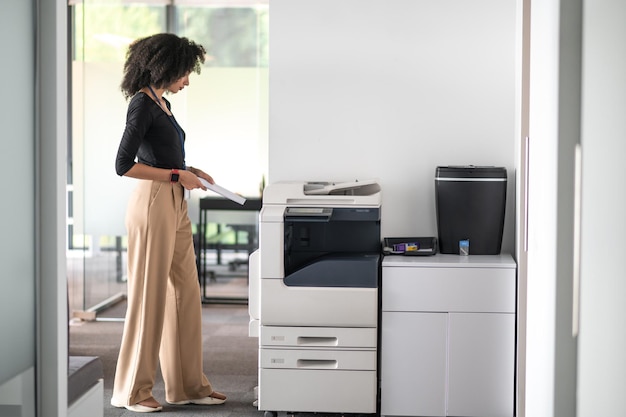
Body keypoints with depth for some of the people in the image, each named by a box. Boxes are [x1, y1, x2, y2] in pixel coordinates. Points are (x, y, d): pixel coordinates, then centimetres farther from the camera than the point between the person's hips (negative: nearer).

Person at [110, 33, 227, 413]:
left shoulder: (162, 103, 17)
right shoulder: (142, 103, -11)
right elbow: (124, 165, -17)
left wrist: (190, 170, 12)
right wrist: (177, 176, -13)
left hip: (176, 207, 10)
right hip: (153, 204, -10)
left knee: (186, 294, 11)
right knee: (148, 296, -3)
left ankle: (189, 385, 19)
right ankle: (133, 391, 8)